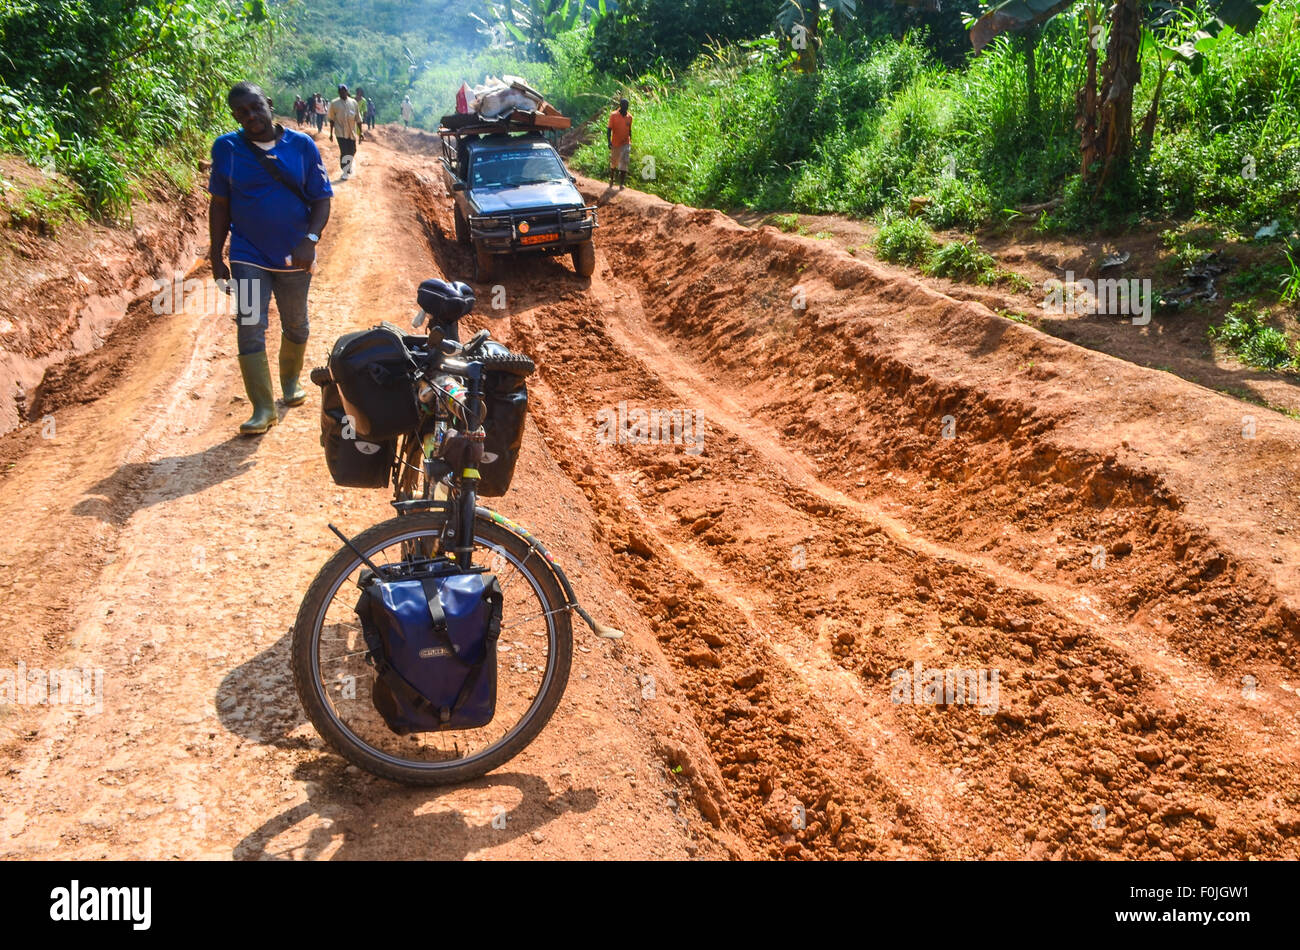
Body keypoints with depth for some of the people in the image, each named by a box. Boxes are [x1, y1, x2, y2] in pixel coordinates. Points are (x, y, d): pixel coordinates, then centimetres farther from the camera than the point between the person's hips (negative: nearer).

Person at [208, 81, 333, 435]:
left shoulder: (302, 145, -4)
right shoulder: (226, 148, -4)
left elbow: (321, 198, -2)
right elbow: (219, 204, 2)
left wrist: (310, 240, -18)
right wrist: (216, 256, 0)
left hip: (295, 256, 1)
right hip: (248, 256, -1)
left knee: (296, 327, 16)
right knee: (250, 329, -8)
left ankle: (290, 382, 41)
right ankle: (263, 408, -1)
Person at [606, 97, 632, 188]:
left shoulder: (629, 117, 3)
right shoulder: (613, 115, -7)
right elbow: (609, 129, -9)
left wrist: (630, 141, 19)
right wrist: (609, 141, -21)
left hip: (626, 143, 1)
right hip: (615, 143, -1)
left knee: (624, 163, -11)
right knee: (613, 163, 13)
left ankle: (621, 183, -9)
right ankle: (611, 179, 37)